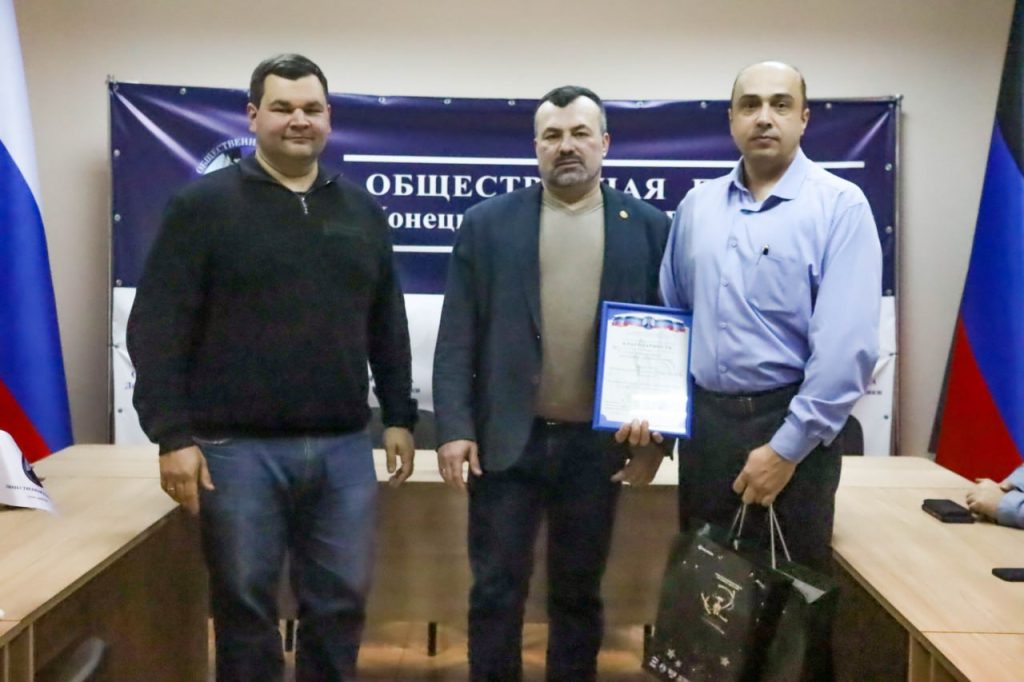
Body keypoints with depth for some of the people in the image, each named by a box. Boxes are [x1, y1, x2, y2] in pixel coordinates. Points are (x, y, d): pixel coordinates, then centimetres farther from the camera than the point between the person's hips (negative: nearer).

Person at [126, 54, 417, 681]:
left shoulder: (363, 212, 11)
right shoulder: (204, 205, -2)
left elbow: (388, 327, 15)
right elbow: (156, 329, -5)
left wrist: (400, 416, 11)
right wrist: (173, 435, -11)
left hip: (344, 447, 4)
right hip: (239, 448, -3)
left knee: (341, 603, 10)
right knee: (245, 605, 9)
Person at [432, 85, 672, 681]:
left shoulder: (649, 226, 3)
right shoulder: (487, 223, 2)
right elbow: (457, 336, 0)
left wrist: (657, 436, -1)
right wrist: (454, 428, -7)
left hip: (599, 442, 1)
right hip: (507, 438, 0)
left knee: (580, 591, 14)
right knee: (497, 588, 8)